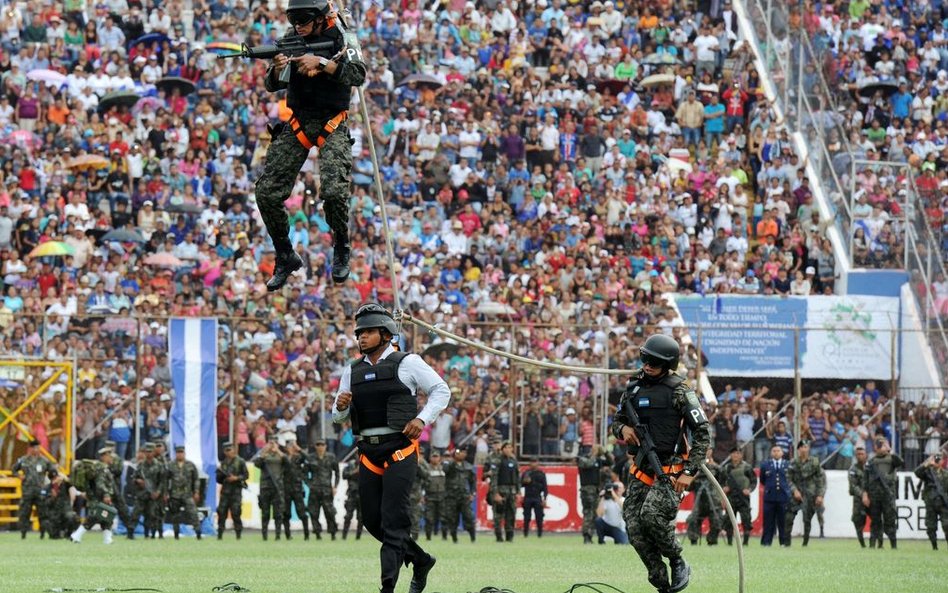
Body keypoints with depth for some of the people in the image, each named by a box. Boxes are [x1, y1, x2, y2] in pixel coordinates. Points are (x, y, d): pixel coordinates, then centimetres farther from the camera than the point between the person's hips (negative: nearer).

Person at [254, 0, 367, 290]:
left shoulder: (342, 39, -6)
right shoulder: (291, 39, 4)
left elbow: (358, 75, -20)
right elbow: (272, 86, 5)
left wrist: (321, 62, -29)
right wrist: (278, 69, -18)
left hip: (332, 124, -4)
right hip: (297, 123, 4)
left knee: (334, 189, -24)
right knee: (267, 193, -5)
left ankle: (341, 249, 2)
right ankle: (285, 257, 11)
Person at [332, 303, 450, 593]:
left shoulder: (407, 362, 1)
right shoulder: (352, 371, 15)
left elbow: (441, 390, 4)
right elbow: (338, 416, 19)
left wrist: (422, 419, -10)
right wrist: (341, 406, -5)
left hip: (400, 452, -6)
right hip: (368, 455, 6)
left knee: (393, 522, -12)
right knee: (372, 521, 6)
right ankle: (421, 560, 27)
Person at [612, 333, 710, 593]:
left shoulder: (680, 392, -8)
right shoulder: (634, 387, 10)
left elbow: (702, 433, -9)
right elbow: (617, 420, 23)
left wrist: (689, 472, -16)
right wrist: (623, 429, -3)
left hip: (671, 469, -6)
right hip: (641, 471, 6)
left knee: (652, 514, -28)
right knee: (635, 530, -5)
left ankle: (678, 563, -3)